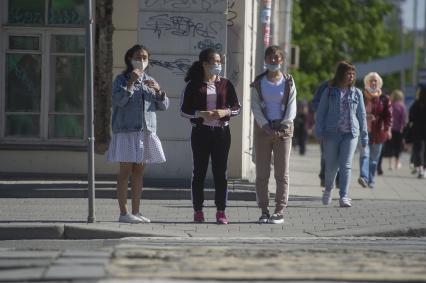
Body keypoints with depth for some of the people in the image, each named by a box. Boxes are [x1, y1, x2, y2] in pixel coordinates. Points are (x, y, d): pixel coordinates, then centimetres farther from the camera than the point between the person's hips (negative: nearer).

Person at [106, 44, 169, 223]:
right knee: (125, 171, -5)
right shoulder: (122, 79, -1)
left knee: (138, 172, 8)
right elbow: (118, 100, -16)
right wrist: (131, 83, -21)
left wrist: (158, 90, -6)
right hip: (126, 131, -5)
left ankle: (136, 212, 13)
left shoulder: (149, 81, 15)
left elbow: (164, 106, 11)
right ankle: (124, 213, -5)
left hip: (146, 132, 5)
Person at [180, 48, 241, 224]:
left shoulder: (225, 84, 7)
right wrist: (200, 114, -17)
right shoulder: (193, 85, 0)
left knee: (220, 171, 1)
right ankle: (198, 211, 6)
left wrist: (225, 112, -11)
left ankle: (221, 211, 4)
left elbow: (237, 107, 10)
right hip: (201, 132, -2)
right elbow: (184, 110, -1)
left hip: (221, 132, 2)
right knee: (199, 171, 1)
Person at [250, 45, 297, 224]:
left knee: (282, 173, -2)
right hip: (262, 128, 1)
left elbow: (291, 108, 0)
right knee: (261, 173, 0)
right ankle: (264, 211, 3)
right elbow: (255, 107, 0)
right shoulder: (259, 82, 6)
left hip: (283, 130, -1)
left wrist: (282, 128, -11)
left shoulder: (288, 82, 4)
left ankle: (280, 211, -1)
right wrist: (267, 127, -12)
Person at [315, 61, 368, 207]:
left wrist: (364, 135, 8)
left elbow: (361, 115, 11)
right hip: (332, 133, -1)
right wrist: (319, 131, -2)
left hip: (350, 134, 1)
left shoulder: (357, 93, 8)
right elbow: (321, 112, 6)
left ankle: (344, 197, -7)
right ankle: (328, 190, 30)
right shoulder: (329, 92, 3)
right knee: (331, 165, 4)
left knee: (346, 166, -7)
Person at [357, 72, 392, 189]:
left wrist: (387, 129, -9)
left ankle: (371, 180, 15)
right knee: (364, 154, -17)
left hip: (378, 132, 1)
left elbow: (388, 115, 1)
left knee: (374, 158, 6)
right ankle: (364, 177, -29)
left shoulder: (384, 99, 5)